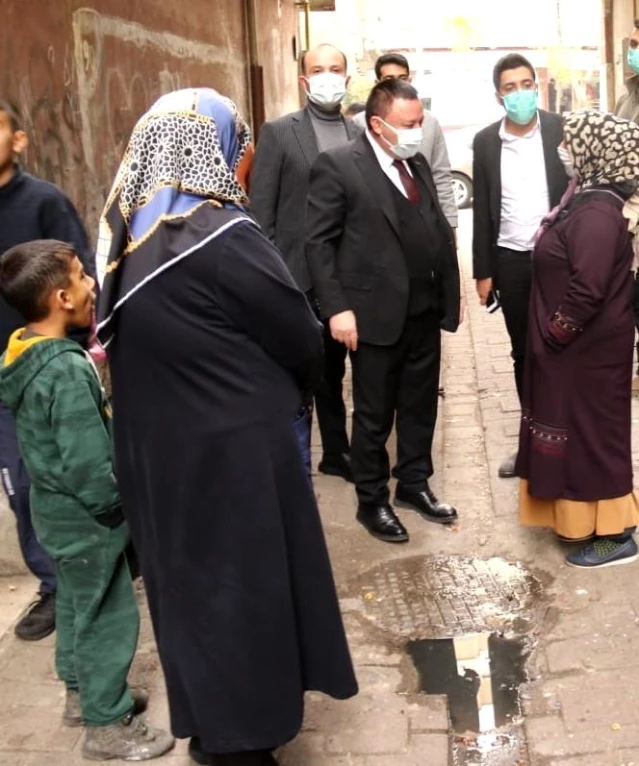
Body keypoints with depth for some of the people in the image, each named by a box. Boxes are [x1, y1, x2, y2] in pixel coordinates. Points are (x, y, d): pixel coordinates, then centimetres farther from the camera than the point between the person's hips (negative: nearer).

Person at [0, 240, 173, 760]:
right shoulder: (68, 371, -29)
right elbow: (90, 467, -27)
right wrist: (116, 504, -12)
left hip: (56, 508, 9)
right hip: (86, 516, -9)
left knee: (76, 605, 24)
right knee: (108, 615, 6)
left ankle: (82, 694, 41)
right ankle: (107, 725, 20)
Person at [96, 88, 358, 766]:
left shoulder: (128, 232, 1)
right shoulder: (222, 237, -21)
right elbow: (298, 337, -12)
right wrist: (290, 389, 10)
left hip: (155, 443, 8)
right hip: (233, 446, -7)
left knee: (187, 574, 20)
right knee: (244, 579, 10)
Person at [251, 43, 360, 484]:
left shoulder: (359, 135, 8)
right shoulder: (278, 133, -3)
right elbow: (261, 212, -6)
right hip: (296, 276, -3)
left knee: (333, 369, 16)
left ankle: (336, 450, 29)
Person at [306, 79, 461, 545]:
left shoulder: (418, 165, 13)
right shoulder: (338, 166, -9)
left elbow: (440, 230, 16)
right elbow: (319, 242, -12)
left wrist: (451, 291, 10)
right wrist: (337, 308, -17)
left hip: (426, 310, 6)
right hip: (377, 314, -6)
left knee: (420, 406, 16)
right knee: (374, 415, 7)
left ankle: (414, 485, 34)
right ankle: (372, 501, 23)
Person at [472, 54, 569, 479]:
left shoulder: (562, 130, -4)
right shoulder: (486, 141, 4)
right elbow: (482, 210, 6)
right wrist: (483, 271, 4)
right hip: (511, 261, 3)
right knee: (523, 353, 11)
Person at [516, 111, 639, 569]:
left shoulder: (598, 213, -24)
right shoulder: (590, 199, 8)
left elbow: (587, 292, -28)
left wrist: (551, 336, -17)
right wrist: (549, 336, 13)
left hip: (585, 347, -10)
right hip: (575, 345, 10)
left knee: (591, 432, 1)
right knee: (580, 430, 18)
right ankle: (579, 513, 32)